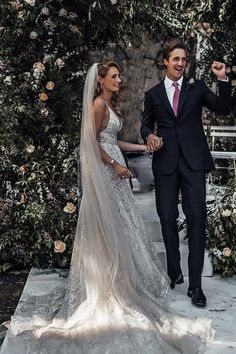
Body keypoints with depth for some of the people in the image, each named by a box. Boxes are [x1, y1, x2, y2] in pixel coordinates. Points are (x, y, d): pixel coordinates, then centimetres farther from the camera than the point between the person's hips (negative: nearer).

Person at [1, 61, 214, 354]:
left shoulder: (109, 104, 17)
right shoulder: (98, 104, -12)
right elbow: (92, 142, -18)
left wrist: (143, 146, 18)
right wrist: (115, 165, -16)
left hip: (114, 168, 9)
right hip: (104, 170, -9)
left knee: (118, 224, 13)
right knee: (108, 224, -3)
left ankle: (118, 277, 24)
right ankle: (105, 283, 8)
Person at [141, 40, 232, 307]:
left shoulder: (197, 88, 10)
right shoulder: (153, 94, 13)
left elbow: (224, 109, 2)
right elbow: (146, 124, 18)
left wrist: (223, 79, -9)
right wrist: (149, 135, -4)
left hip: (193, 160, -1)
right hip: (165, 162, 2)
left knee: (196, 218, -8)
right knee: (167, 218, 5)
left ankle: (195, 284, -2)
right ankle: (174, 273, 23)